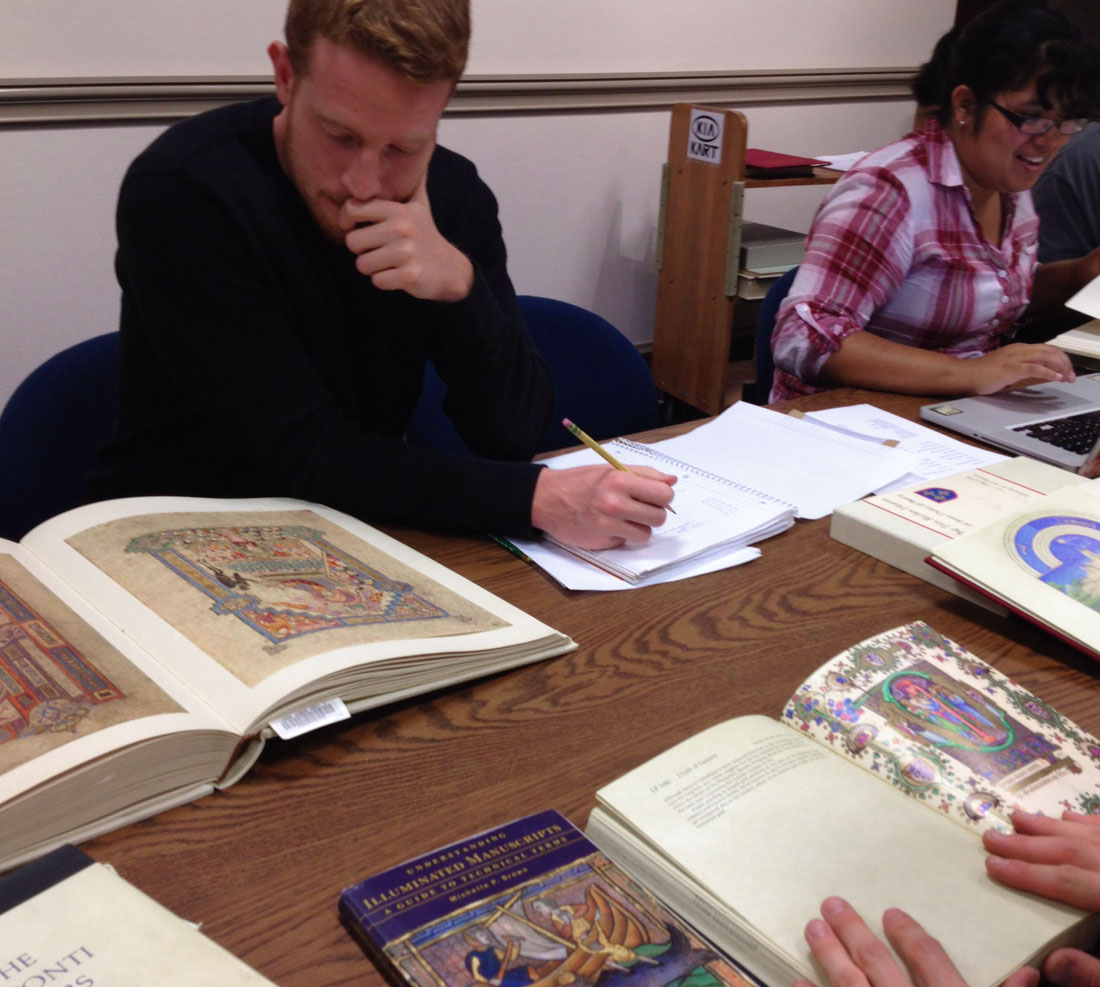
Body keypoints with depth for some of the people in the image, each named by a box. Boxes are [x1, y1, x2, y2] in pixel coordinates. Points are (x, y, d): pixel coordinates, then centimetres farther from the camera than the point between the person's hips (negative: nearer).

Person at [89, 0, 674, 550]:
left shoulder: (452, 192, -5)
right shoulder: (181, 193, -18)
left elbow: (514, 434, -7)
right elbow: (308, 454, -22)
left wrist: (460, 287, -24)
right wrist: (538, 498, -31)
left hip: (362, 531, 4)